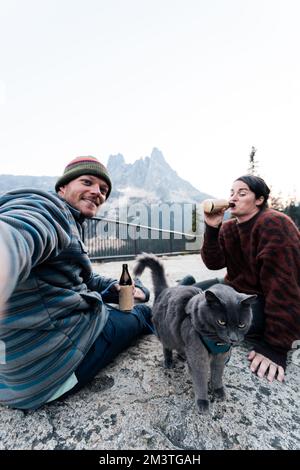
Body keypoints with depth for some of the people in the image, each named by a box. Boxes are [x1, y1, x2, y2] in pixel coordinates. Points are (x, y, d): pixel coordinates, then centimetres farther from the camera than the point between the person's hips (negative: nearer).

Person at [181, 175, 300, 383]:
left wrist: (276, 344, -27)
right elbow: (214, 263, -8)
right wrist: (212, 229, -22)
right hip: (236, 288, 6)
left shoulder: (274, 224, -22)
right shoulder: (228, 227, 2)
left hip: (268, 301, -6)